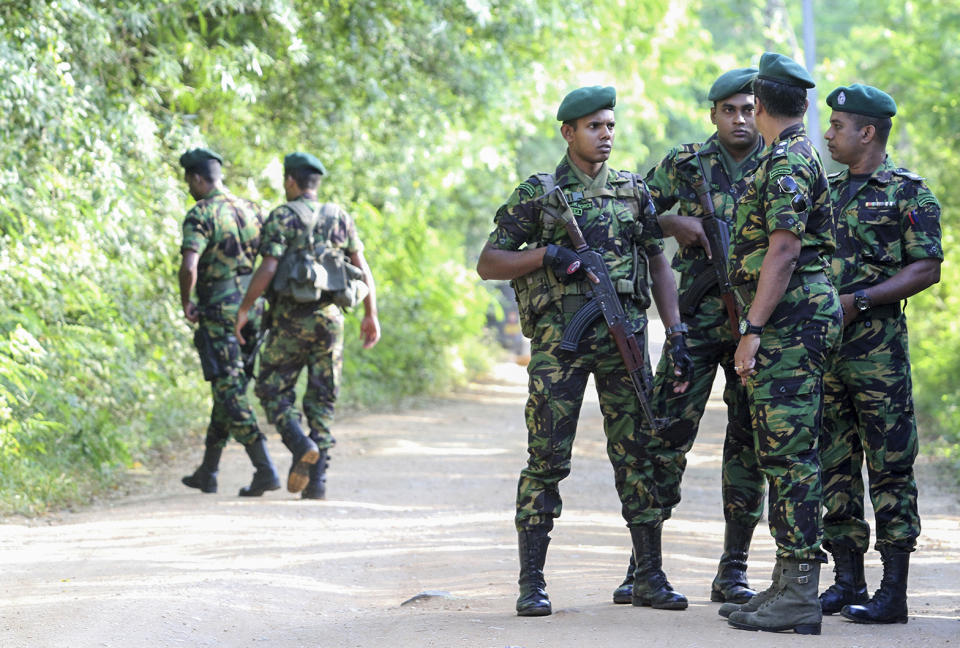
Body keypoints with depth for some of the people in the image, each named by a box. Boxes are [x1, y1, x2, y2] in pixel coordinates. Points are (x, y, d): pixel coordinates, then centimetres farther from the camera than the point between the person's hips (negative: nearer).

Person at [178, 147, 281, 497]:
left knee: (231, 393, -5)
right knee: (228, 391, 15)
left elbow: (189, 266, -23)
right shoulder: (250, 210, 12)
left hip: (219, 313, -7)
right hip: (253, 311, 7)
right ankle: (208, 472, 23)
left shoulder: (200, 215, -10)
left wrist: (186, 303, -7)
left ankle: (265, 470, -15)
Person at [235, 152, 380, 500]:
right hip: (330, 318, 4)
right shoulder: (339, 217, 9)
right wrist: (371, 315, 12)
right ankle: (317, 481, 2)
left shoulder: (282, 217, -5)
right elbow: (361, 266, 7)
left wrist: (243, 310, -6)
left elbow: (268, 269, -14)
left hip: (291, 318, -4)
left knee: (273, 389, 9)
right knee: (321, 399, 8)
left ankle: (301, 446, -16)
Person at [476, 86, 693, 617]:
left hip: (624, 334, 3)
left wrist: (676, 333, 4)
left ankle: (650, 578, 9)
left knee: (637, 454, 3)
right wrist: (545, 255, -14)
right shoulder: (537, 194, 3)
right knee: (547, 460, -4)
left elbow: (658, 264, 13)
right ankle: (532, 584, 2)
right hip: (559, 337, -3)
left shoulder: (633, 191, 12)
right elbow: (487, 263, 2)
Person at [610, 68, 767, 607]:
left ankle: (733, 572, 11)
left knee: (749, 442, 3)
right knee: (667, 432, -5)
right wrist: (677, 223, -7)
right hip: (697, 319, -1)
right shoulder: (685, 164, 4)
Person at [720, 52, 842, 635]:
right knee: (785, 455, 12)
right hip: (799, 324, 11)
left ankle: (800, 595, -12)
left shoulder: (787, 162, -13)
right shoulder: (798, 157, 19)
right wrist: (756, 326, 30)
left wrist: (751, 331, -22)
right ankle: (789, 586, 16)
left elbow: (784, 251, -20)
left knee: (790, 456, -11)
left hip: (790, 323, -11)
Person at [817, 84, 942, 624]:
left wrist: (859, 301, -16)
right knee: (835, 465, 8)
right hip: (823, 344, 7)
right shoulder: (828, 192, 16)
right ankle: (848, 582, 15)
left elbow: (927, 269, -10)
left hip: (878, 349, -7)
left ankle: (894, 593, -2)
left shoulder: (909, 193, -3)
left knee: (890, 467, -4)